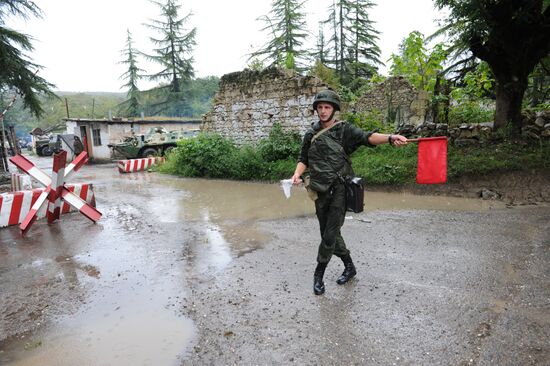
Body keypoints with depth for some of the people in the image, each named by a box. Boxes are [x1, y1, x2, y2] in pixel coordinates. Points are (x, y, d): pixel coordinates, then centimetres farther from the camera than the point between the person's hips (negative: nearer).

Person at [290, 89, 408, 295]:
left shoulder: (344, 130, -3)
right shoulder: (311, 135, 9)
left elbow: (367, 137, -18)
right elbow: (303, 159, 12)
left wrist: (390, 138, -36)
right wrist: (297, 174, -8)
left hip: (339, 189, -5)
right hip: (320, 191, 5)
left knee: (330, 234, -6)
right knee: (328, 233, 13)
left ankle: (319, 274, 12)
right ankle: (350, 267, 32)